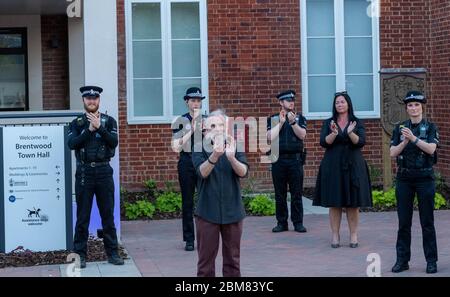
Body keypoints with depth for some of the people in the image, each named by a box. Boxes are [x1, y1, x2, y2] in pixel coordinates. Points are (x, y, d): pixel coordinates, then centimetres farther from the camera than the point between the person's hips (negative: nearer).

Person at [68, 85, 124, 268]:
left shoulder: (109, 121, 6)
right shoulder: (76, 123, 6)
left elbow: (114, 142, -9)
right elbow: (72, 144, -9)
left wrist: (99, 127, -18)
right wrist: (89, 129, -16)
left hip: (104, 171, 0)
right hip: (84, 173, 0)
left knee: (108, 214, 5)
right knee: (82, 216, 3)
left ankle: (112, 253, 12)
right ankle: (80, 255, 9)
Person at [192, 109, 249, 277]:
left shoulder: (234, 146, 2)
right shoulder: (200, 149, -3)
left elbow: (243, 172, -12)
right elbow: (203, 172, -20)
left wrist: (231, 157, -33)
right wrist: (215, 155, -40)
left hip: (232, 211, 2)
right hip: (207, 212, -2)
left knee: (233, 259, 9)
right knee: (206, 259, 3)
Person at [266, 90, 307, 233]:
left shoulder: (300, 118, 9)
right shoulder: (273, 119, 8)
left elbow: (302, 135, -5)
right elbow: (270, 137, -6)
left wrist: (292, 122, -16)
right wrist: (281, 122, -8)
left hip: (295, 159, 0)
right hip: (278, 160, 0)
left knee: (297, 193, 1)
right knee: (280, 194, 4)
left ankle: (298, 222, 6)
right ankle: (281, 222, 11)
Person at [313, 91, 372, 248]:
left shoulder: (357, 123, 6)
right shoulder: (328, 123, 8)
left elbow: (361, 142, -7)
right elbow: (323, 142, -5)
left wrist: (350, 133, -26)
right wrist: (334, 134, -24)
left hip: (353, 166, 0)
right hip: (333, 166, 0)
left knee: (353, 203, 0)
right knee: (334, 203, -1)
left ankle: (354, 235, 7)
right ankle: (335, 235, 5)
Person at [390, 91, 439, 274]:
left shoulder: (430, 127, 1)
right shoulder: (400, 128, 7)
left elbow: (431, 149, -14)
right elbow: (393, 153, 0)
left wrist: (413, 138, -24)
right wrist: (404, 142, -16)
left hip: (425, 178, -2)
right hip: (404, 178, 2)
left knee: (427, 222, 2)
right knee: (403, 222, 5)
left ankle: (431, 261, 8)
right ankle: (402, 260, 11)